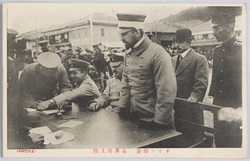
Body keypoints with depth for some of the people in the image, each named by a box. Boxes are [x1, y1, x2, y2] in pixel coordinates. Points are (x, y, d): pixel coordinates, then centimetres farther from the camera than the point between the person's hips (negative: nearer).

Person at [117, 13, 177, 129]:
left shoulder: (158, 54, -19)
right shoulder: (129, 53, 6)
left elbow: (167, 93, -22)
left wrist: (159, 123, -20)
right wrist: (122, 108, 7)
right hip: (133, 117, 7)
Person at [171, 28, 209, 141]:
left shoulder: (199, 59, -6)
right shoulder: (173, 60, 16)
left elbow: (202, 82, -14)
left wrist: (195, 96, -27)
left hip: (189, 106, -6)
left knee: (192, 136, 4)